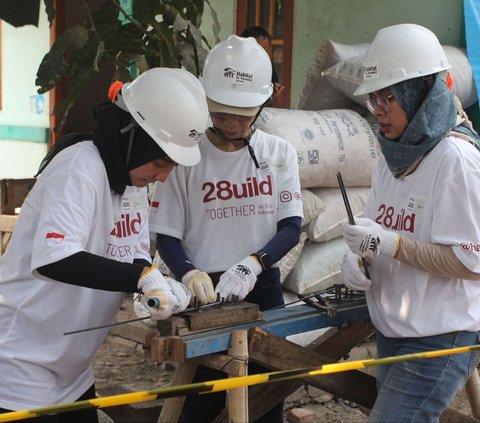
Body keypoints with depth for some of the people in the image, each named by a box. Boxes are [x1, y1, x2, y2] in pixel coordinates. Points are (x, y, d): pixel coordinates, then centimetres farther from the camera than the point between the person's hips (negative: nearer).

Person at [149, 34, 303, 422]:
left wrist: (252, 264, -19)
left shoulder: (279, 154, 2)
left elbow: (291, 227, -2)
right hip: (205, 291, -2)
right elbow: (167, 236, -2)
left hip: (264, 289, 3)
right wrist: (190, 274, -22)